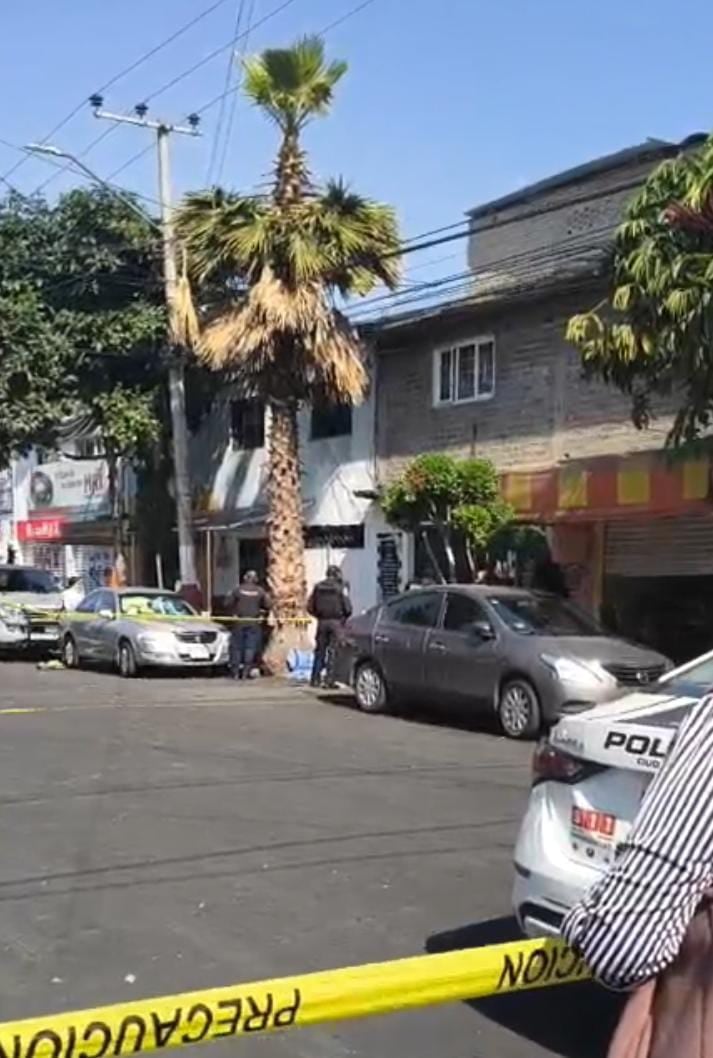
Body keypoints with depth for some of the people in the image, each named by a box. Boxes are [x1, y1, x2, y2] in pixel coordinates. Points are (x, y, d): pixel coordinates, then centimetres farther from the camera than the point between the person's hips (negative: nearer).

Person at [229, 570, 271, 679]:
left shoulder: (238, 589, -2)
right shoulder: (260, 591, 0)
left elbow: (230, 604, 0)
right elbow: (268, 605, -1)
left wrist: (233, 614, 15)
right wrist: (263, 614, 16)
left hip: (239, 622, 0)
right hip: (254, 622, 0)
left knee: (237, 647, 7)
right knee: (250, 647, 2)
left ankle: (236, 673, 6)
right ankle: (246, 673, -3)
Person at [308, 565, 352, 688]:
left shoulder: (318, 587, 5)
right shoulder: (341, 588, -6)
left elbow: (310, 607, 5)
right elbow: (348, 608, -9)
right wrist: (344, 617, 10)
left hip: (322, 622, 4)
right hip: (336, 622, -3)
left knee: (320, 650, 11)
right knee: (333, 651, -1)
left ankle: (315, 679, 12)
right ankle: (330, 679, -5)